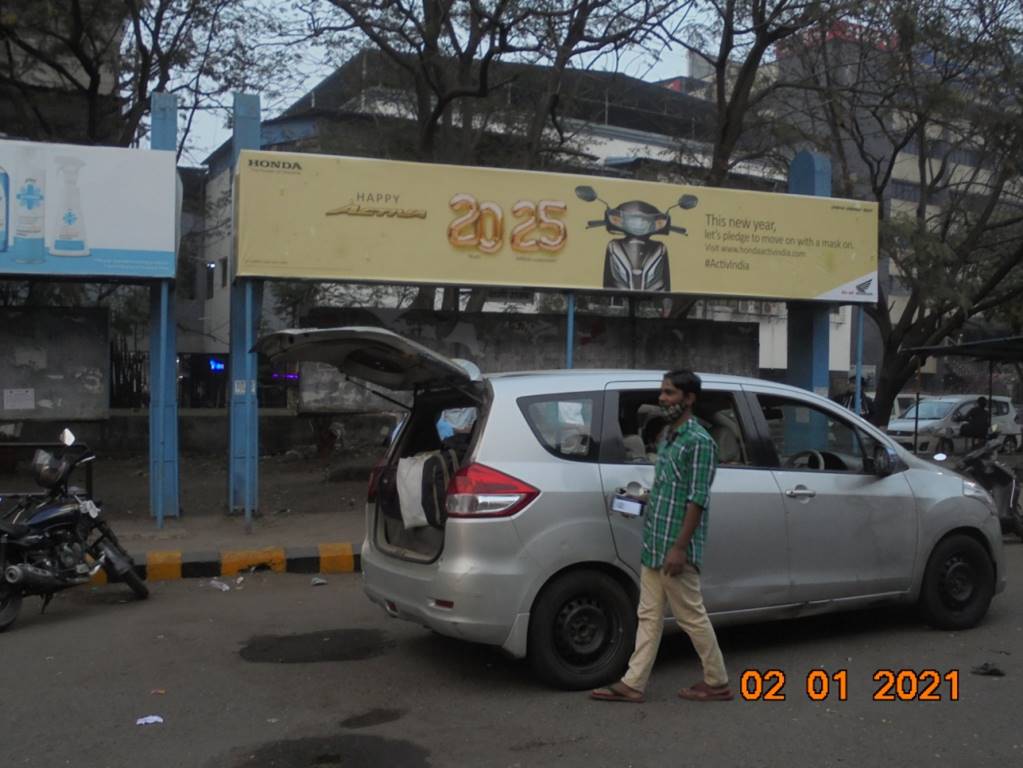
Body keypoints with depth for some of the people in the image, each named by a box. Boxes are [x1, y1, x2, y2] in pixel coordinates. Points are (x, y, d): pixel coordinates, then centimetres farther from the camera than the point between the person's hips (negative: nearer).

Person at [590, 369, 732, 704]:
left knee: (692, 617, 3)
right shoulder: (667, 436, 14)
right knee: (648, 616, 10)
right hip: (653, 546, 9)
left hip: (675, 548, -9)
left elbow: (698, 499, -18)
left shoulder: (698, 441, -14)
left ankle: (717, 682, 18)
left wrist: (679, 547, -21)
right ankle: (633, 684, 15)